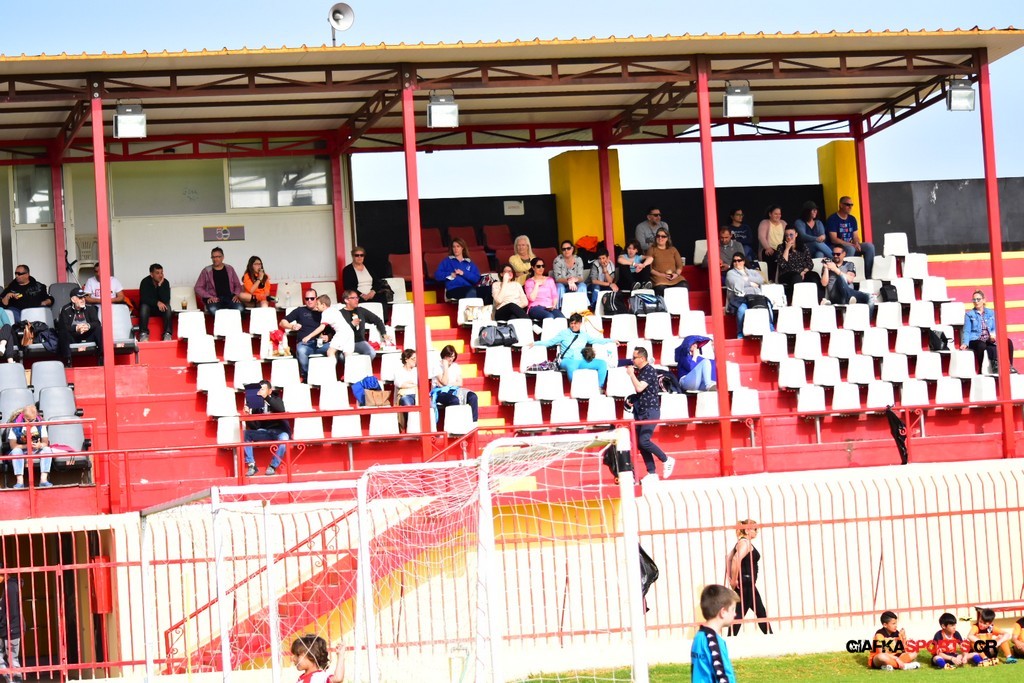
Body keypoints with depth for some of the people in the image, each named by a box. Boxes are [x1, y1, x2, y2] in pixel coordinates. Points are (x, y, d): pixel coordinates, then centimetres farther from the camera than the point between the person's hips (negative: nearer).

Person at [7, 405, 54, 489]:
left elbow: (45, 443, -8)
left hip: (37, 450, 2)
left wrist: (39, 445, -31)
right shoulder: (16, 424, -16)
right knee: (16, 451, -35)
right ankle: (20, 481, -39)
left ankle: (43, 479, -34)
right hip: (22, 449, -2)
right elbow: (13, 445, -16)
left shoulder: (40, 423, -8)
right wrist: (27, 446, -25)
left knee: (47, 450, -27)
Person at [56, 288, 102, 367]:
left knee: (100, 330, -25)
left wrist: (89, 326, -26)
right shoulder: (65, 310, 0)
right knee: (63, 333, -33)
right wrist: (76, 328, -29)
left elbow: (97, 323, -2)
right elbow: (62, 327, -12)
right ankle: (67, 362, -37)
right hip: (72, 338, -2)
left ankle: (102, 359, -29)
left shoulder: (90, 308, 8)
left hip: (87, 336, 2)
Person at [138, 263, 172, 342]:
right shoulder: (145, 282, -14)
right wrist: (157, 303, -34)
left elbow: (166, 300, -20)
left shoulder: (165, 282, -10)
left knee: (167, 307, -29)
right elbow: (143, 298, -22)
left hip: (161, 307, 1)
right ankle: (144, 334, -34)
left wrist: (160, 285, -29)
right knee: (144, 306, -33)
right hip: (148, 307, -1)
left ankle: (167, 334, -32)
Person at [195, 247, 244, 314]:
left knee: (240, 308, -33)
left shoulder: (229, 269, 17)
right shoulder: (206, 271, 11)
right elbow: (198, 288, 8)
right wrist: (209, 297, -7)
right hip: (214, 299, -1)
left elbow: (237, 285, 19)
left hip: (230, 298, 1)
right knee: (213, 309, -39)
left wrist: (236, 295, -2)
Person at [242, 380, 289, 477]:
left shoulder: (276, 400, 4)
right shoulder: (256, 403, 6)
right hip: (263, 432, 3)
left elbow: (281, 409, -22)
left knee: (283, 438, -37)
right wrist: (248, 415, -18)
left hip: (279, 431, -3)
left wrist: (266, 397, -30)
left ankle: (273, 466, -21)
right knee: (245, 434, -21)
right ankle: (251, 465, -18)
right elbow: (255, 426, 1)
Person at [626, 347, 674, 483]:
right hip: (640, 411, 9)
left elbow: (639, 388, -23)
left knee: (644, 441, -19)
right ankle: (652, 473, 8)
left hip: (650, 411, -9)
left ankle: (667, 460, -1)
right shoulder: (639, 371, 13)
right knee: (640, 444, 4)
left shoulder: (650, 371, -12)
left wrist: (631, 374, -12)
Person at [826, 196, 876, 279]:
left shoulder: (852, 219, 15)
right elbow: (834, 239, -15)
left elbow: (855, 236, 14)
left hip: (851, 246, 7)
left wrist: (856, 243, -11)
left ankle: (868, 277, -14)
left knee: (870, 246, -13)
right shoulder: (833, 219, -8)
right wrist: (851, 244, -21)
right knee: (850, 249, -37)